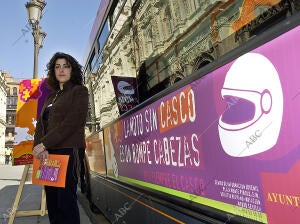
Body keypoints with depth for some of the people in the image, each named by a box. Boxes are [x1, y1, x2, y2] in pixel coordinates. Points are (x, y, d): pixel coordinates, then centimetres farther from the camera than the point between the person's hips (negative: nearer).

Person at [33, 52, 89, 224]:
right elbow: (41, 124, 13)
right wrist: (39, 147, -7)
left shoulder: (79, 91, 2)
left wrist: (44, 144, -14)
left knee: (66, 202, -7)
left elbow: (73, 122, -12)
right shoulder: (51, 97, 23)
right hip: (48, 153, 7)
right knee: (52, 201, 8)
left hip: (69, 151, -7)